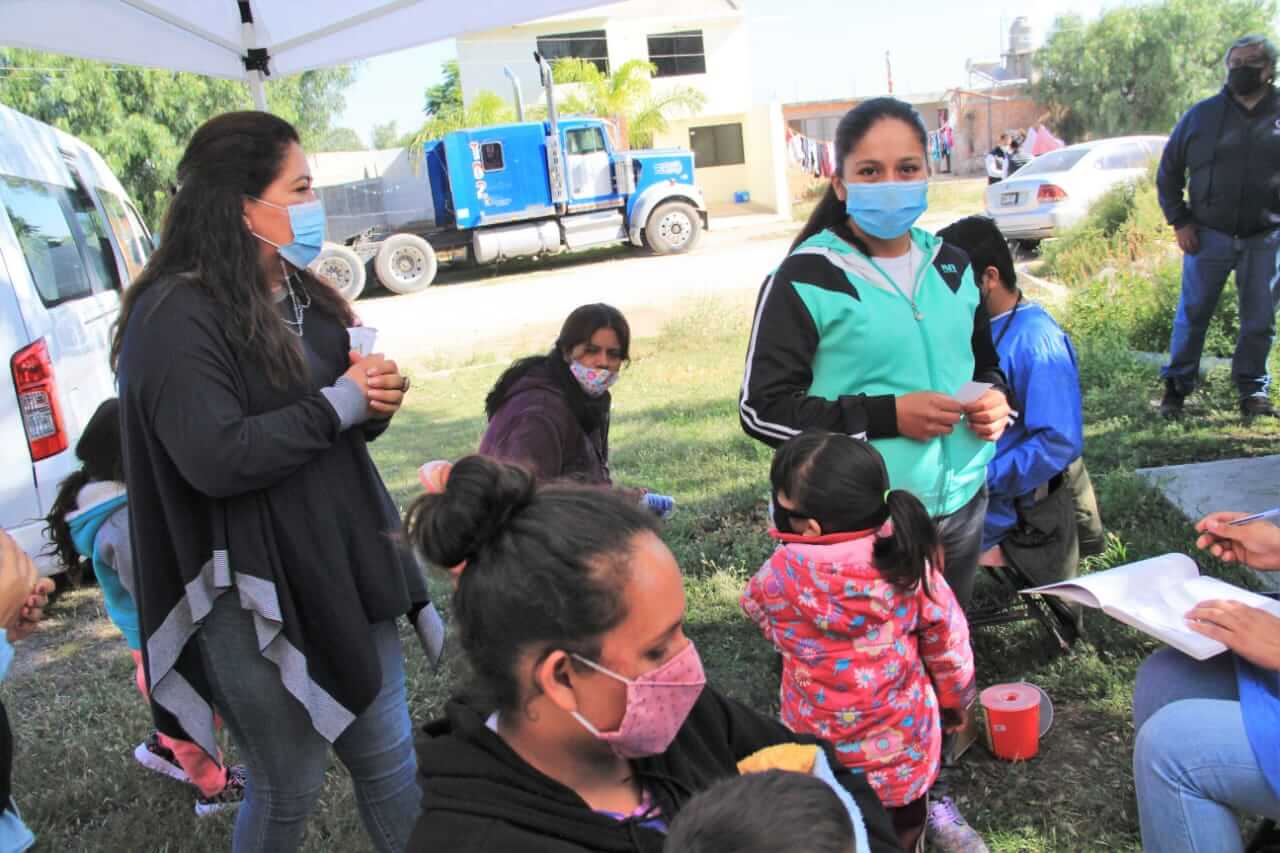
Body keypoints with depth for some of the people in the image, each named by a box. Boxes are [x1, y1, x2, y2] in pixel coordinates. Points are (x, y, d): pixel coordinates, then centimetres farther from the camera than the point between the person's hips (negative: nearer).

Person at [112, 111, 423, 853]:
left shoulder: (298, 294, 10)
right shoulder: (176, 317, -15)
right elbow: (217, 459, -27)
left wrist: (376, 398, -4)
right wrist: (338, 405, -18)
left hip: (344, 568, 8)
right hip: (257, 596, -7)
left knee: (390, 761, 18)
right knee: (289, 790, 11)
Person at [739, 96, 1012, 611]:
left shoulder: (952, 267, 8)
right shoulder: (806, 279, -12)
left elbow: (985, 363, 23)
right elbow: (762, 409, -15)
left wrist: (994, 398, -1)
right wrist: (887, 416, -21)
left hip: (961, 507, 6)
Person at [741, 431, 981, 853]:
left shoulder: (775, 580, -24)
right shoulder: (908, 563, -19)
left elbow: (756, 605, 1)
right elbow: (948, 647, -5)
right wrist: (957, 700, 13)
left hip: (822, 755, -2)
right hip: (905, 742, 3)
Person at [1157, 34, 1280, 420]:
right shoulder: (1203, 114, 2)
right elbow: (1168, 171, 8)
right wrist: (1179, 221, 0)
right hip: (1208, 236, -1)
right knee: (1192, 315, 4)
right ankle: (1176, 387, 15)